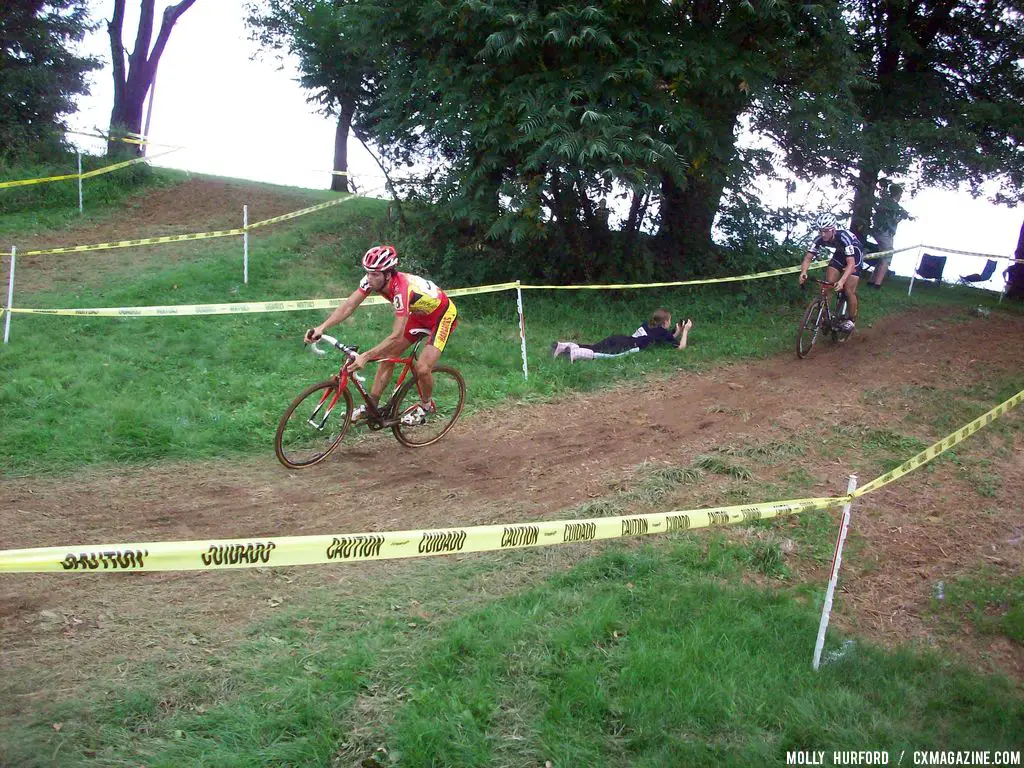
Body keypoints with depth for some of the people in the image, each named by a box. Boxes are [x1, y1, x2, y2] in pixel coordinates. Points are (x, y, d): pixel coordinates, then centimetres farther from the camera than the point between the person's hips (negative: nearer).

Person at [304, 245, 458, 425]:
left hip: (443, 316, -7)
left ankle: (426, 406, 12)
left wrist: (365, 356, -49)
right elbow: (349, 305, -20)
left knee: (421, 368, -17)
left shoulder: (402, 289, -40)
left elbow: (396, 336, -43)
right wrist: (322, 327, -34)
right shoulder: (372, 280, -19)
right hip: (419, 314, 8)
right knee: (388, 356, 2)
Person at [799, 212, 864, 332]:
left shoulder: (844, 237, -39)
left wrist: (842, 281, -58)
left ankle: (851, 320, 8)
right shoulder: (820, 239, -25)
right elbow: (808, 257, -25)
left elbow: (851, 263, -44)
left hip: (854, 256, -5)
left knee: (849, 291, -11)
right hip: (840, 254, 5)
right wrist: (803, 272, -46)